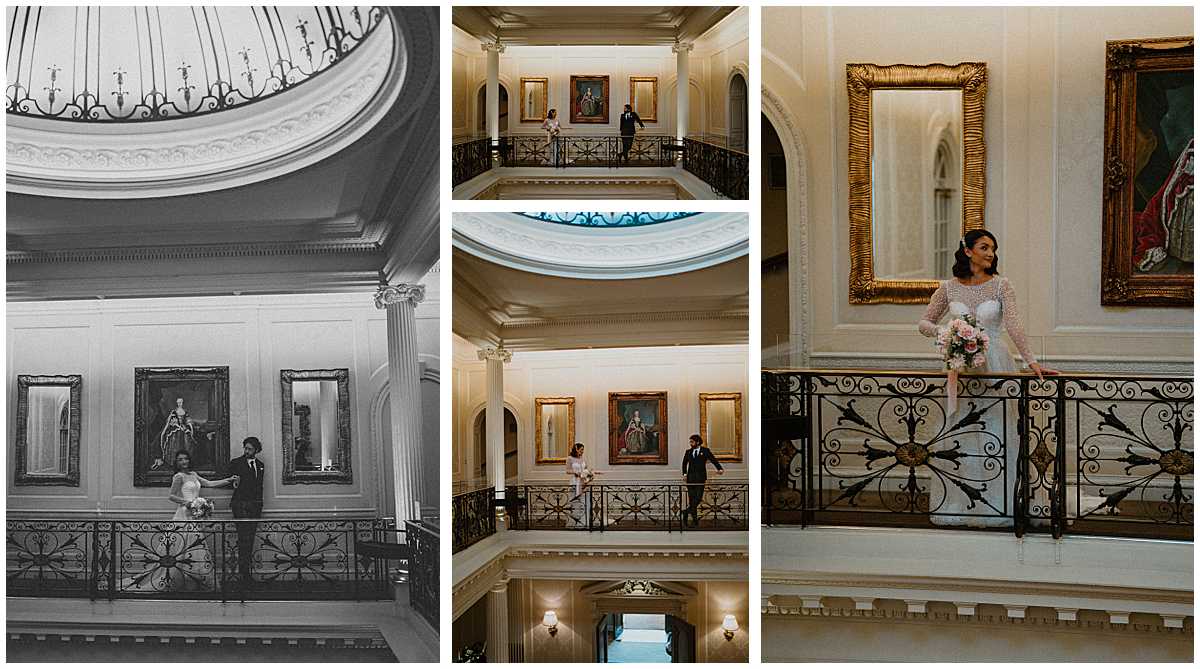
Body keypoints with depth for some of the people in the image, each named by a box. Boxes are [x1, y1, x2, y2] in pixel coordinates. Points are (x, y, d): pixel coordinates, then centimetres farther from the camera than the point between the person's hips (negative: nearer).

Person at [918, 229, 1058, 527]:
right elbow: (924, 323, 10)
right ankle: (956, 506, 12)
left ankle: (993, 507, 6)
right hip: (959, 367, 2)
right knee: (956, 435, 3)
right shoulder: (949, 287, 4)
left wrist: (1032, 361, -23)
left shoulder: (1000, 285, -1)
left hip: (993, 365, -1)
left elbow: (1014, 325, -12)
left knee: (994, 435, -1)